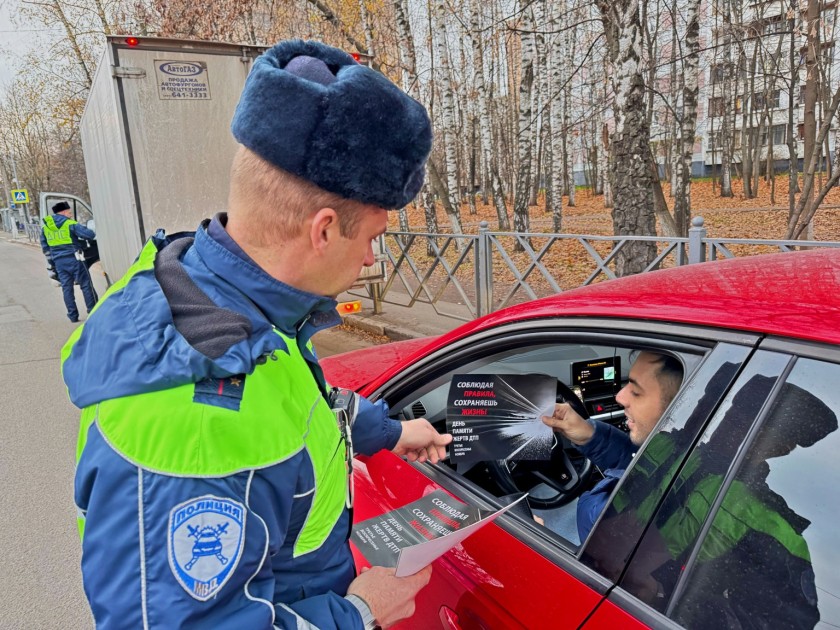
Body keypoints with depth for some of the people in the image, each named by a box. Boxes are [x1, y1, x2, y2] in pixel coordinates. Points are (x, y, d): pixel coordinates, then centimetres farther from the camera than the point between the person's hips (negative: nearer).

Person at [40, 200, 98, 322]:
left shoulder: (45, 227, 12)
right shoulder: (71, 224, -8)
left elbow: (45, 248, 19)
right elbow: (90, 235, -14)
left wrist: (51, 263, 29)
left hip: (58, 261, 5)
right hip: (73, 259, -5)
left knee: (67, 287, 9)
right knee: (86, 285, 2)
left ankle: (73, 315, 10)